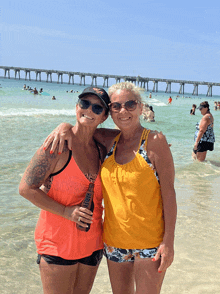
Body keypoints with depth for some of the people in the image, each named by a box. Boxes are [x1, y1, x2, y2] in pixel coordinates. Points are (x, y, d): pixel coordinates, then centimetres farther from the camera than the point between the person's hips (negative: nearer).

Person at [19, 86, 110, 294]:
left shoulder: (101, 150, 5)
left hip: (92, 243, 6)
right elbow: (26, 188, -14)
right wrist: (66, 211, -21)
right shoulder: (59, 145, -14)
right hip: (58, 243, -6)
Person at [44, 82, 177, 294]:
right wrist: (65, 126, -7)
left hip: (150, 242, -4)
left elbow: (168, 191, -11)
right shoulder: (109, 140, 2)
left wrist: (169, 241, -13)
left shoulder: (155, 141, -10)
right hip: (114, 240, 5)